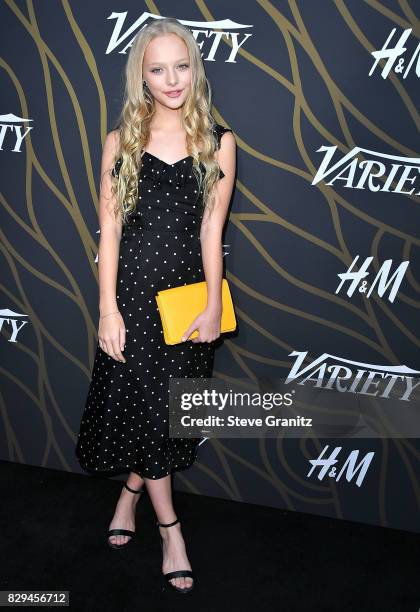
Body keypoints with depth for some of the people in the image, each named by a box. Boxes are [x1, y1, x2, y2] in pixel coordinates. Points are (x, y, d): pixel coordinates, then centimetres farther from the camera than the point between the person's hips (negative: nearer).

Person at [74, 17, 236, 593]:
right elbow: (109, 227, -2)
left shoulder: (218, 142, 0)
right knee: (141, 403, 3)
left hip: (188, 292, 1)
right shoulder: (121, 141, 0)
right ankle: (169, 527, 19)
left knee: (168, 406, 11)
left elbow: (211, 229, -2)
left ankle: (131, 490, 38)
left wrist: (214, 306, -6)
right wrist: (108, 308, -7)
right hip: (132, 291, 0)